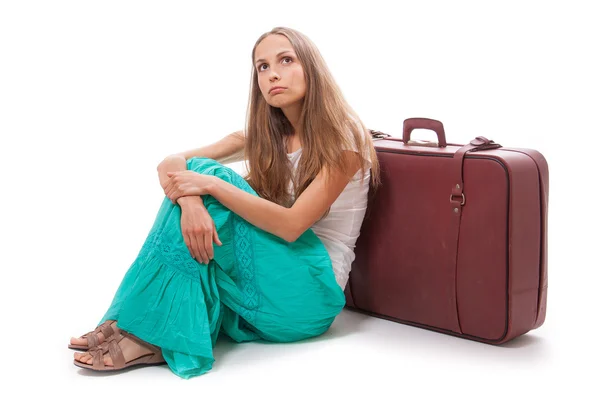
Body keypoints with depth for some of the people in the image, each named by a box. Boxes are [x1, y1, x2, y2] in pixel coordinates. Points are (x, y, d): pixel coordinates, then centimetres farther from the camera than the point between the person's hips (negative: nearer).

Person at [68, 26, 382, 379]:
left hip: (306, 295, -6)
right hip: (255, 283, 6)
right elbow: (173, 164, -2)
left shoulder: (344, 136, -10)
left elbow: (292, 225, -21)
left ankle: (149, 335, -25)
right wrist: (189, 200, -26)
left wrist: (210, 184, -27)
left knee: (209, 177, -23)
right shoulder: (266, 135, 9)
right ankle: (155, 333, -23)